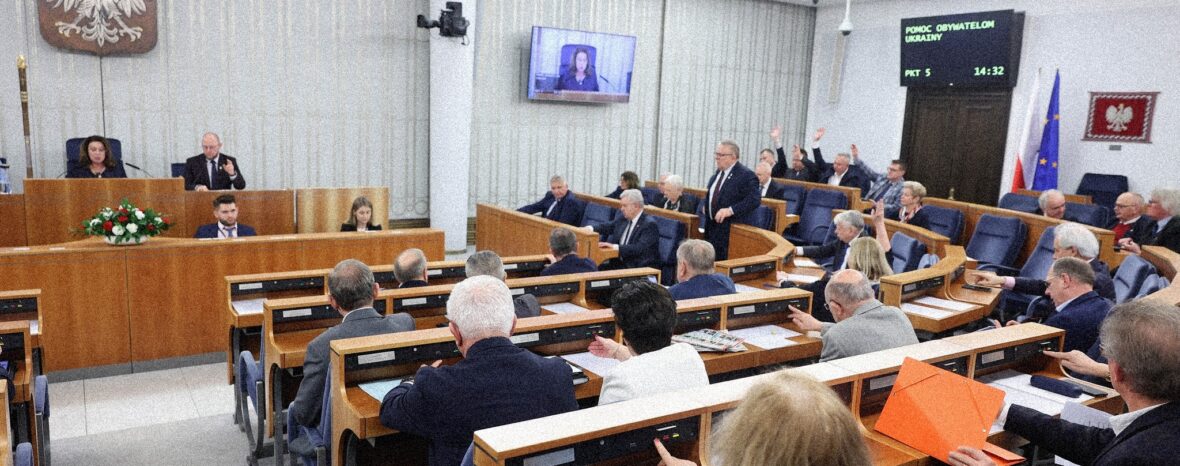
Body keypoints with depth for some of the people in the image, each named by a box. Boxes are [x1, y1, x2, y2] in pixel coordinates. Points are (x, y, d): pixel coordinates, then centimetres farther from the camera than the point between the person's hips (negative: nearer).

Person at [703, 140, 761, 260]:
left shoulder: (746, 175, -15)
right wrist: (706, 205, 13)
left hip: (730, 230, -8)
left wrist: (730, 210, -29)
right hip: (712, 227, 8)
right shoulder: (717, 173, 12)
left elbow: (754, 200, -24)